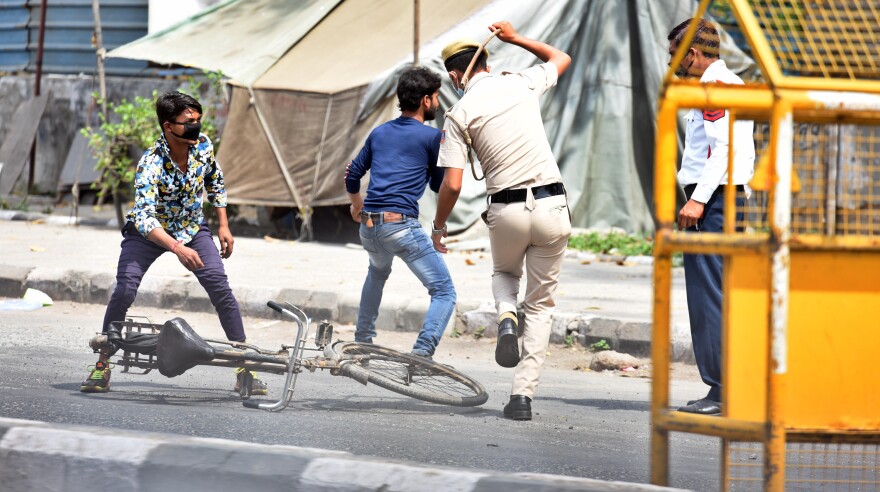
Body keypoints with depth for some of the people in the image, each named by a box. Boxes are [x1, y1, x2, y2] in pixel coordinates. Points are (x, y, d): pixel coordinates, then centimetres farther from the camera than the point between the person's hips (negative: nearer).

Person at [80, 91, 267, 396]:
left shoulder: (203, 145, -16)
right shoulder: (151, 165, -32)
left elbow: (215, 182, 7)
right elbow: (144, 218, -42)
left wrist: (223, 226, 5)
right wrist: (178, 248, -56)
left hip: (192, 228, 4)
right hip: (149, 232, -4)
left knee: (221, 288, -13)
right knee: (124, 291, -20)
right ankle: (102, 364, -4)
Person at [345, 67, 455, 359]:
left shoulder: (379, 132, 16)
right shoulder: (432, 137, -2)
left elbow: (352, 176, 24)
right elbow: (438, 185, 9)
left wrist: (356, 204, 42)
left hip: (368, 226, 7)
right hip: (401, 225, -7)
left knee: (378, 272, 38)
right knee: (444, 292, -4)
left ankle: (362, 341, 42)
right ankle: (422, 352, -22)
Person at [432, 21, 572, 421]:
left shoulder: (459, 114, -3)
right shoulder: (522, 84, 5)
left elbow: (452, 184, -7)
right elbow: (561, 59, 27)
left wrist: (438, 227, 9)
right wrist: (515, 39, 32)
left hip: (506, 211, -1)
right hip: (552, 207, 1)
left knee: (504, 273, 31)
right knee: (540, 304, 10)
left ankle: (506, 319, -1)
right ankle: (523, 394, 1)